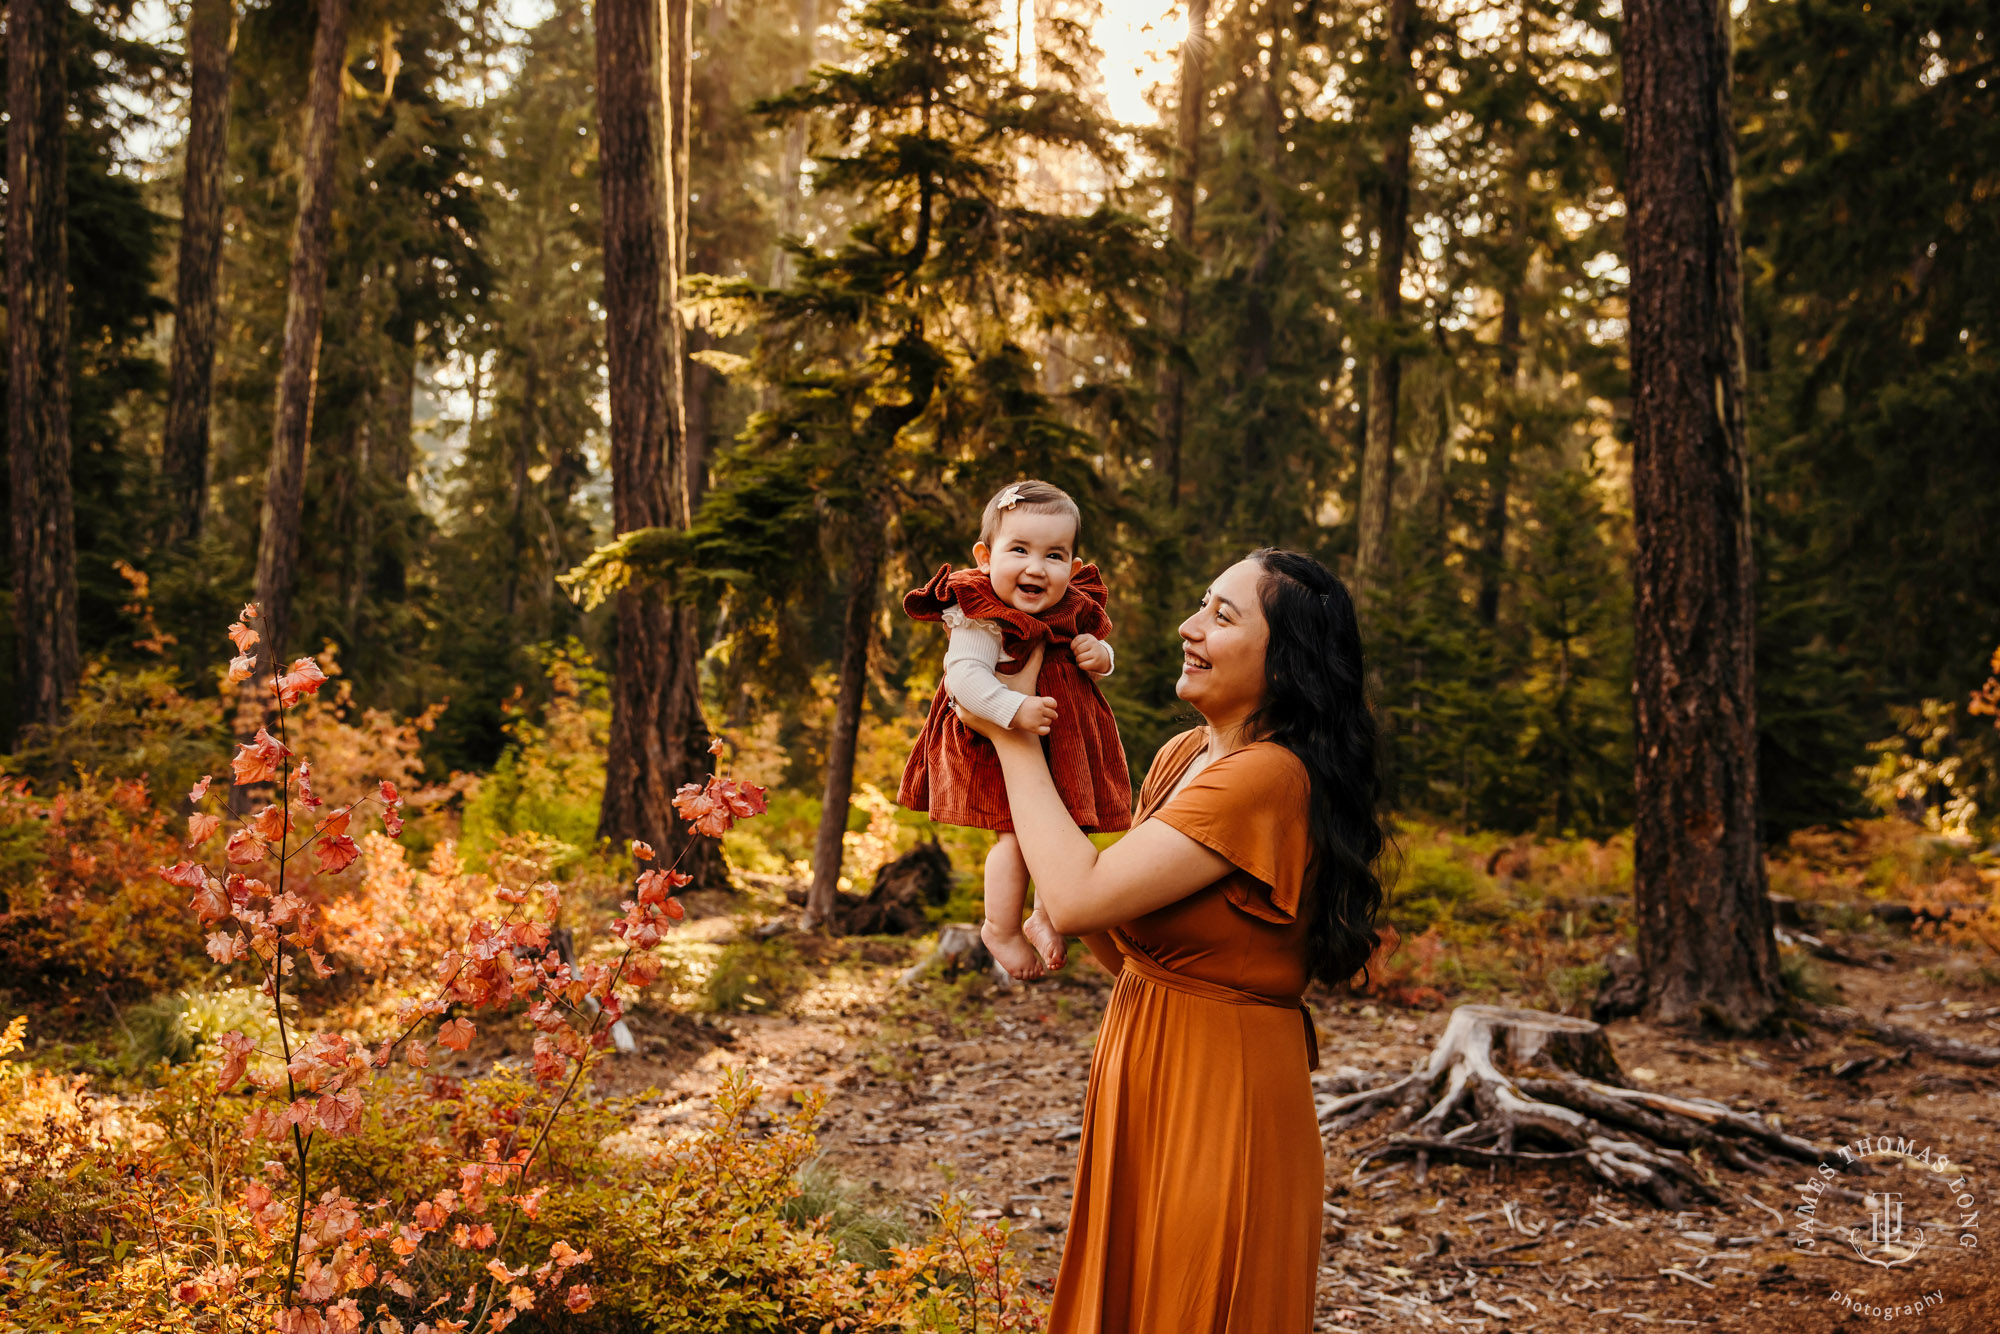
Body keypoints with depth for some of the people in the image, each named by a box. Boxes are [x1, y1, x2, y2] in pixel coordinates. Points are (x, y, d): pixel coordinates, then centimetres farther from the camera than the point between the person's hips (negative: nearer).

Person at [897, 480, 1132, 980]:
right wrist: (1014, 709, -43)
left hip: (1067, 745, 7)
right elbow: (963, 676, -36)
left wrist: (1099, 657, -8)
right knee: (1020, 835, -5)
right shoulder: (982, 621, -25)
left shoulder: (1071, 612, -1)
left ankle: (1046, 916, 35)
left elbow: (1093, 652, 16)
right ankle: (1001, 929, 18)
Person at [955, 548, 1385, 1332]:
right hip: (1144, 1069, 9)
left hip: (1217, 1098, -9)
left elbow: (1076, 898, -26)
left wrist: (1013, 738, -15)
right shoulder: (1183, 757, 7)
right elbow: (1128, 949, 10)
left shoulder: (1269, 778, -22)